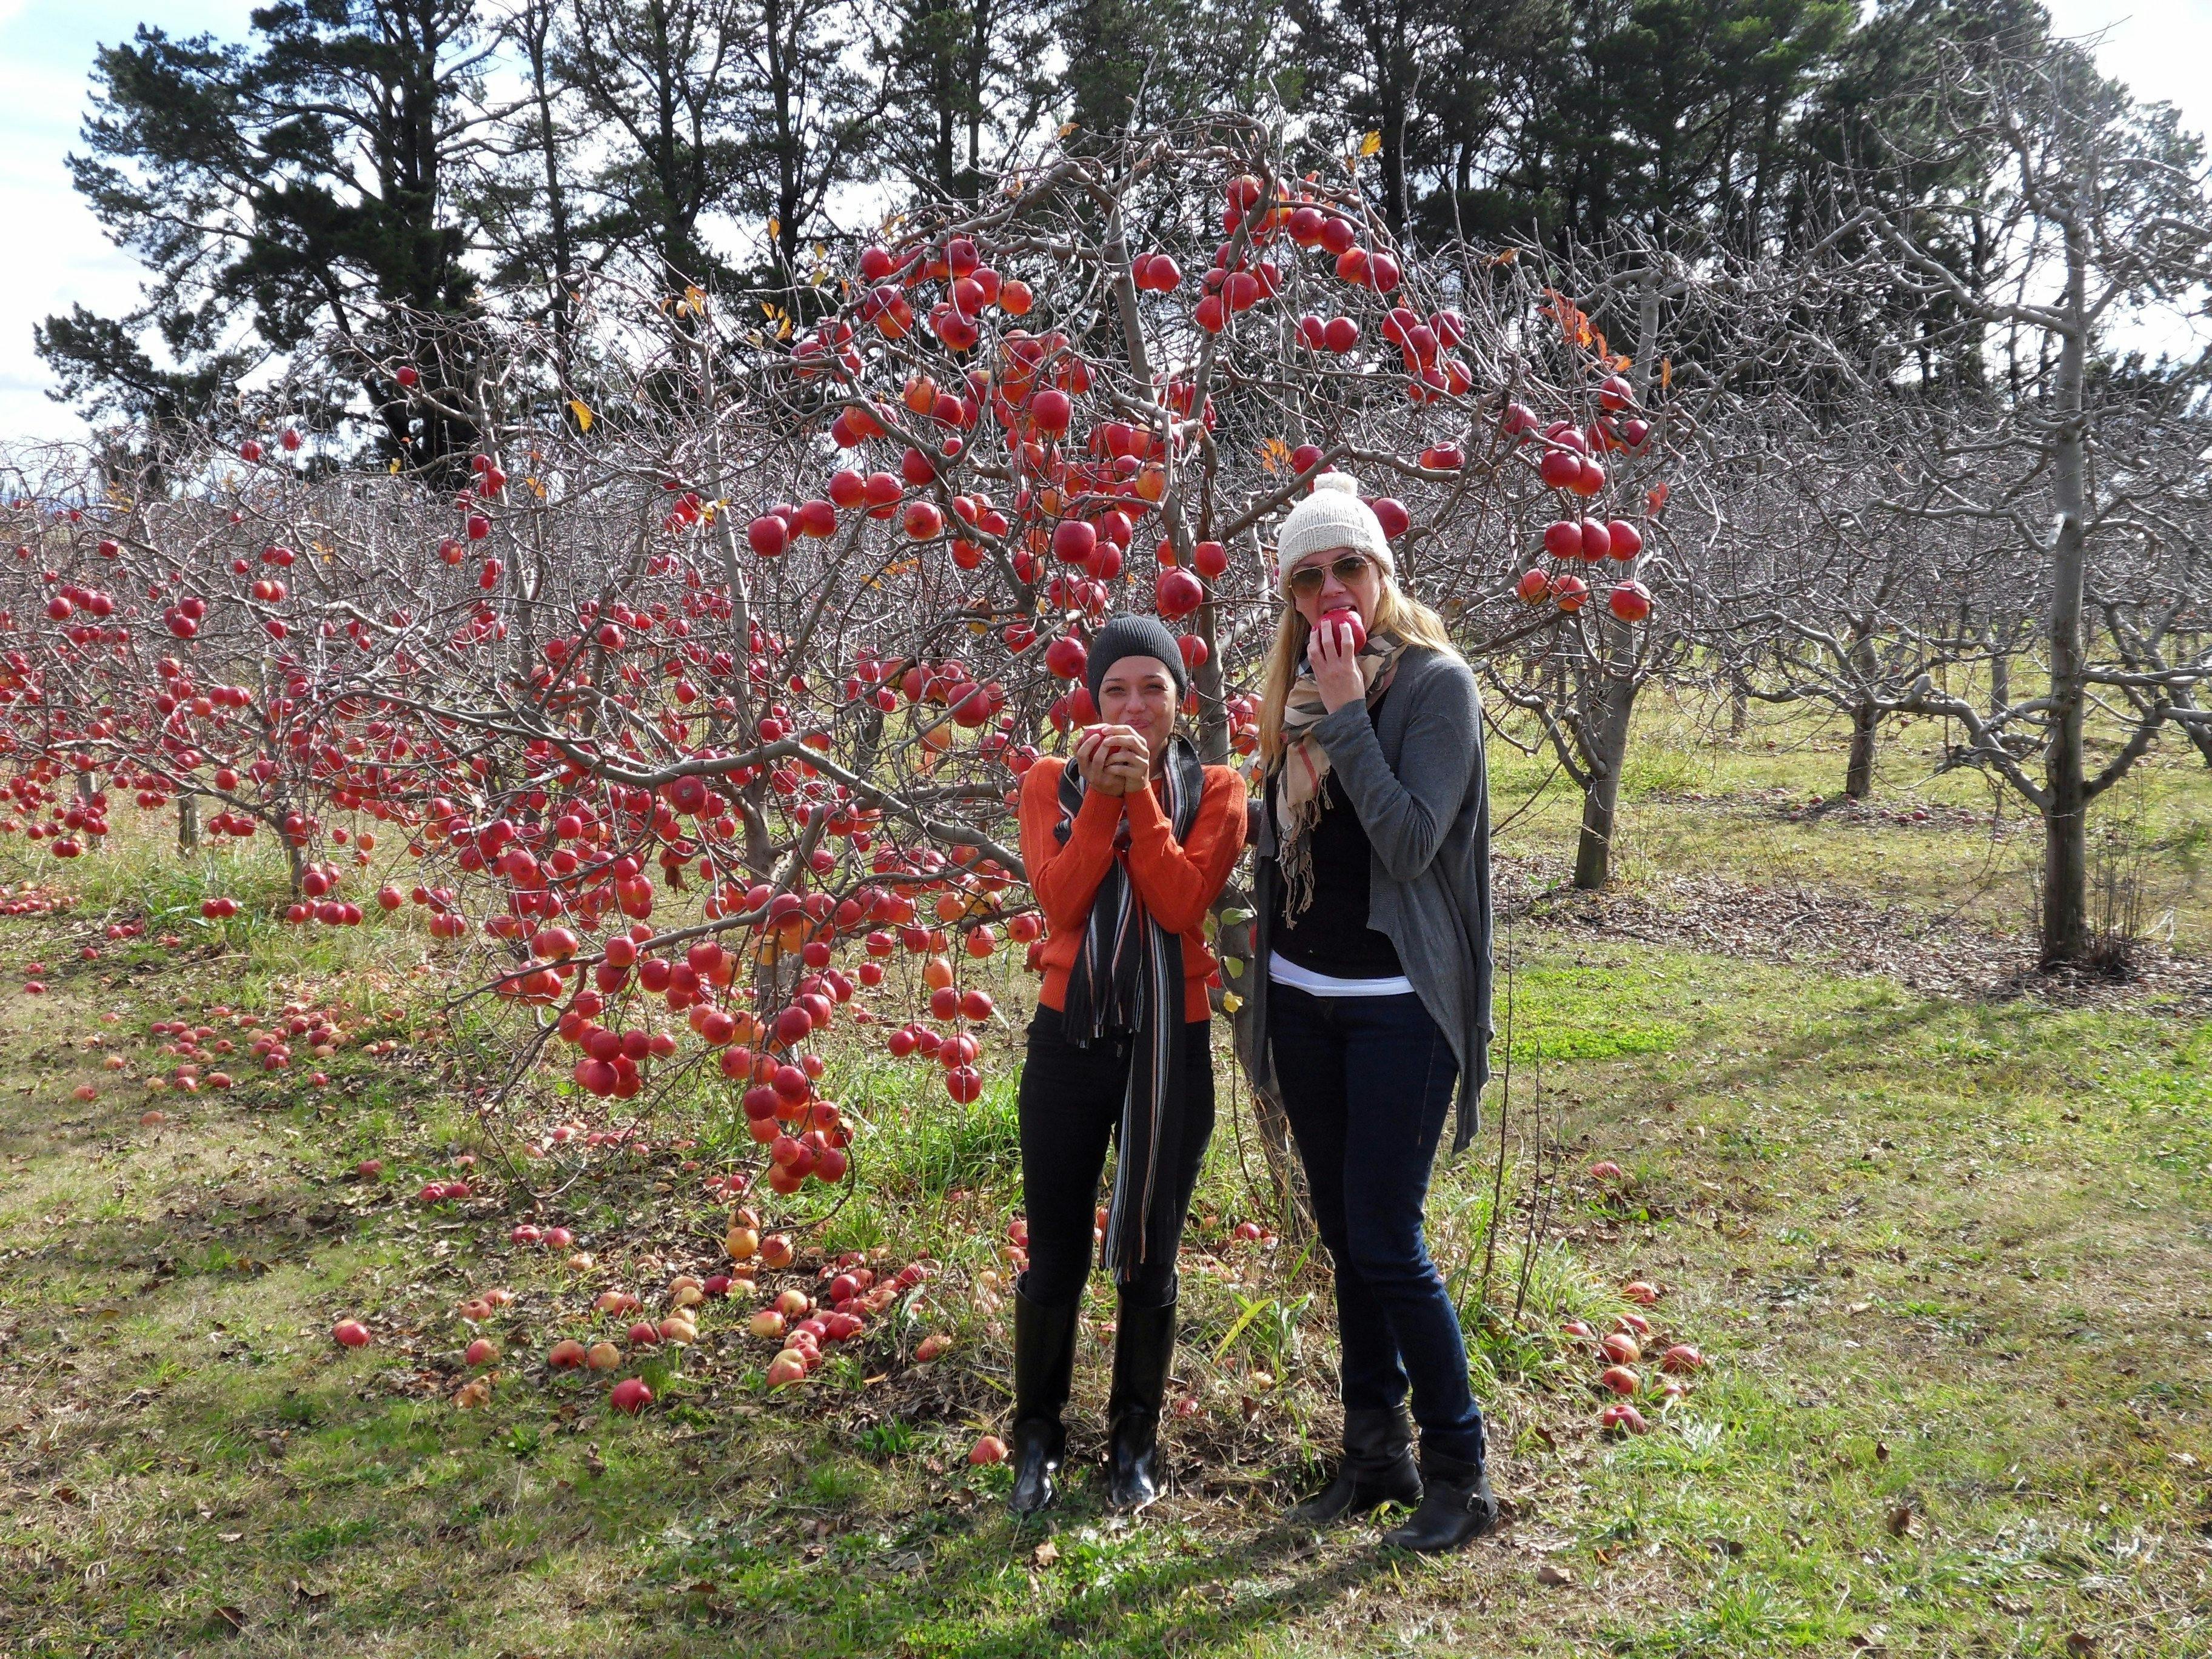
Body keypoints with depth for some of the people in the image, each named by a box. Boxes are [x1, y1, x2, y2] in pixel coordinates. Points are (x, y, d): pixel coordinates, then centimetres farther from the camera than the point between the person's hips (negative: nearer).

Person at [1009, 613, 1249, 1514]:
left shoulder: (1215, 791, 0)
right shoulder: (1053, 783, 3)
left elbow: (1182, 903, -15)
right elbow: (1059, 898, -12)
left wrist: (1139, 794, -18)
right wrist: (1099, 794, -19)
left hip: (1168, 1049, 0)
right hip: (1067, 1041, 1)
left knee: (1148, 1260, 10)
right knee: (1055, 1259, 6)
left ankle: (1135, 1441, 28)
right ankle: (1038, 1439, 26)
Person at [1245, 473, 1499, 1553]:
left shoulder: (1436, 682, -9)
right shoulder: (1298, 689, 9)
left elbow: (1411, 844, -19)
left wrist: (1347, 714, -19)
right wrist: (1263, 952, 14)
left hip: (1398, 1006, -6)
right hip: (1304, 1001, 7)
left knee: (1386, 1242, -7)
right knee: (1343, 1236, 12)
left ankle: (1460, 1473, 8)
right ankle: (1375, 1453, 25)